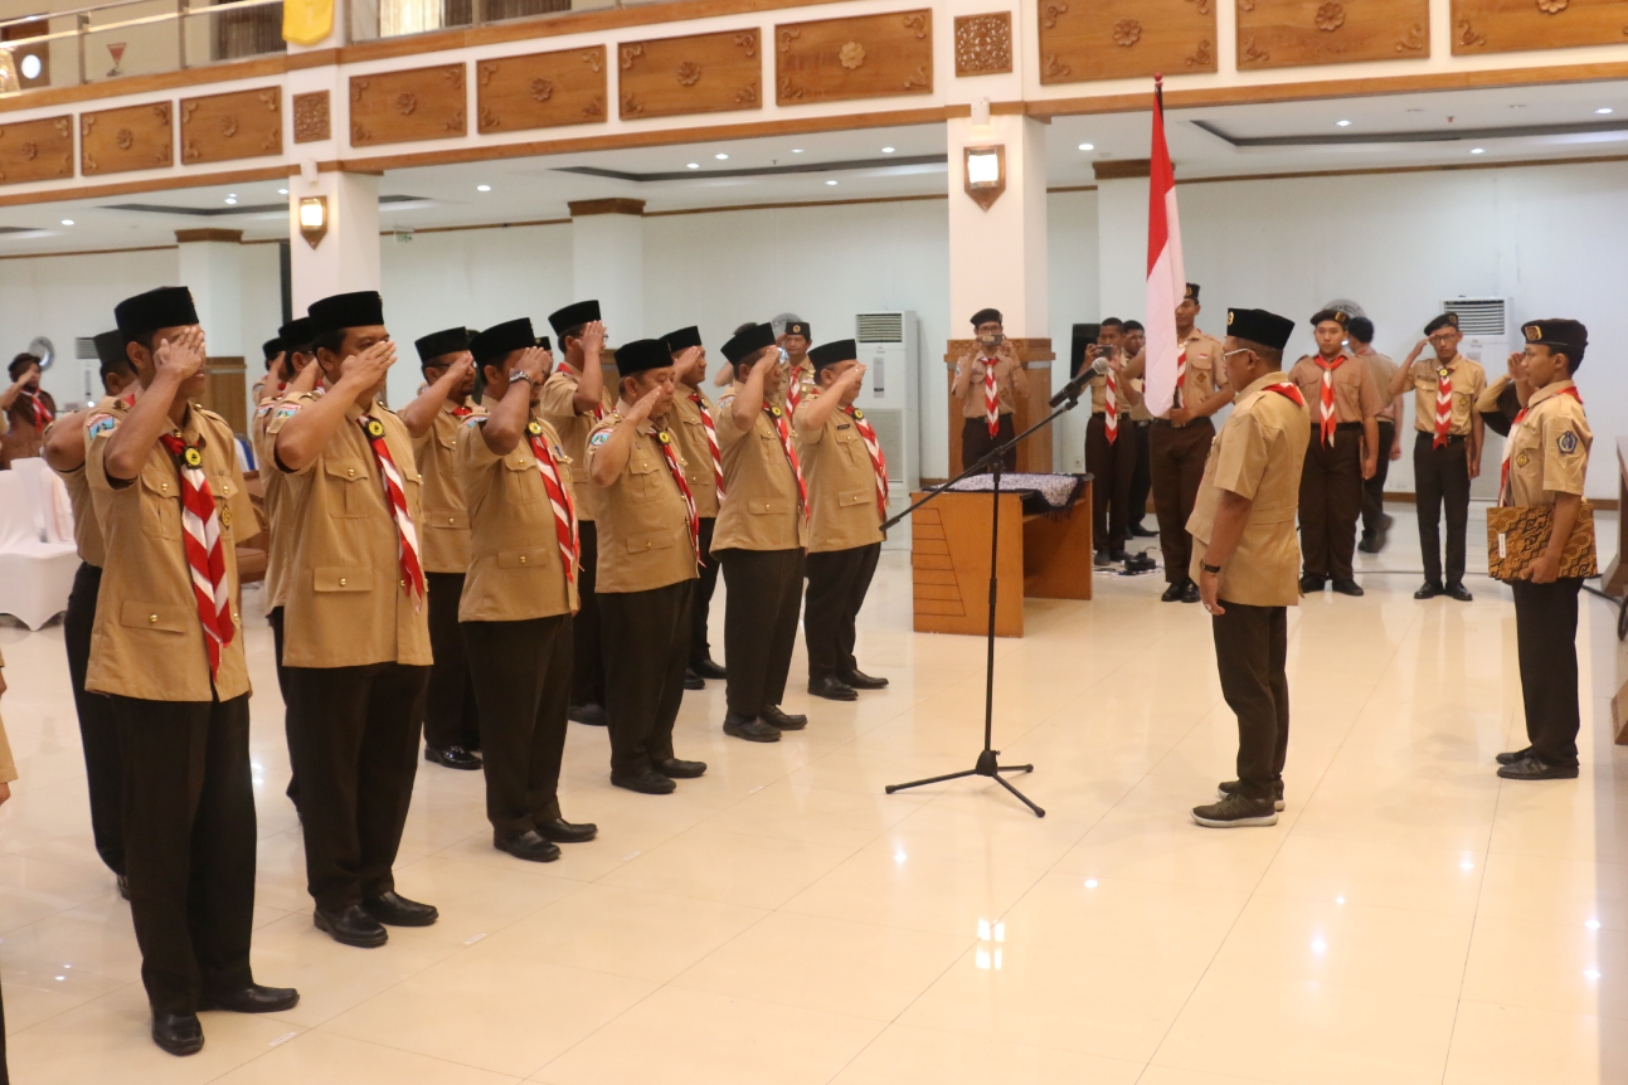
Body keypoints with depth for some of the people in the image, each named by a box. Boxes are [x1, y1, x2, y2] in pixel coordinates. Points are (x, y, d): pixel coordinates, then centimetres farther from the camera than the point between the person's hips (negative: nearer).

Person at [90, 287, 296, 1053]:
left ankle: (224, 974, 27)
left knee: (229, 824, 12)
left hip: (220, 660, 6)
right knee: (160, 832, 3)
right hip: (153, 660, -6)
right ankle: (172, 995, 19)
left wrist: (228, 618, 14)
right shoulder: (109, 428, -9)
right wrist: (168, 379, -26)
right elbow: (121, 461, -35)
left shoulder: (216, 434, 10)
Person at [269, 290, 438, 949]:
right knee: (331, 769, 4)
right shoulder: (304, 416, -9)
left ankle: (376, 884, 29)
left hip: (402, 632, 7)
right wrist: (350, 386, -24)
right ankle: (336, 897, 19)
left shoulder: (393, 426, 15)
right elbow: (292, 451, -35)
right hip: (334, 631, -7)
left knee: (391, 766, 14)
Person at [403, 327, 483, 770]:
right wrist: (451, 377, -26)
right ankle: (441, 739, 11)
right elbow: (412, 421, -35)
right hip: (442, 553, -7)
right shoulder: (427, 417, -9)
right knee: (446, 651, 0)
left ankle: (474, 731, 24)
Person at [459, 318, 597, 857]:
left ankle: (544, 811, 28)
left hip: (554, 598, 8)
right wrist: (523, 379, -23)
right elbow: (503, 434, -40)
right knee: (511, 720, 3)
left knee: (550, 715, 16)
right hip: (506, 602, -8)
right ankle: (510, 822, 16)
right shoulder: (478, 429, -13)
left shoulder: (543, 429, 14)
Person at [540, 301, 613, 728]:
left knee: (608, 602, 12)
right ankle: (581, 695, 7)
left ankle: (606, 689, 21)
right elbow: (587, 400, -33)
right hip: (579, 511, -8)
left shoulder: (603, 385, 15)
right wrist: (592, 352, -22)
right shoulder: (557, 385, -10)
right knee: (584, 605, -2)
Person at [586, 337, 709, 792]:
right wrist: (632, 418, -30)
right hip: (635, 575, -9)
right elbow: (602, 473, -38)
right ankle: (629, 763, 13)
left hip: (675, 569, 9)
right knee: (635, 672, 1)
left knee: (672, 665, 16)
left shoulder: (662, 429, 13)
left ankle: (659, 752, 28)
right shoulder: (612, 431, -14)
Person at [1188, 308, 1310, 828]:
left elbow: (1234, 501, -24)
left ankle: (1255, 796, 4)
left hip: (1243, 569, -10)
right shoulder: (1293, 402, 10)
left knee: (1246, 686, -3)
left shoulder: (1252, 413, -22)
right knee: (1268, 677, 15)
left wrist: (1212, 567, -19)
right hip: (1273, 560, 10)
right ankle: (1267, 780, 24)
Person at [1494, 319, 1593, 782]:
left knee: (1549, 651, -1)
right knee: (1535, 650, 16)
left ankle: (1556, 754, 8)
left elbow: (1568, 494, -25)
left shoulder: (1560, 413, -20)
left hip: (1547, 550, -10)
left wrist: (1552, 556, -27)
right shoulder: (1540, 405, 10)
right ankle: (1544, 743, 26)